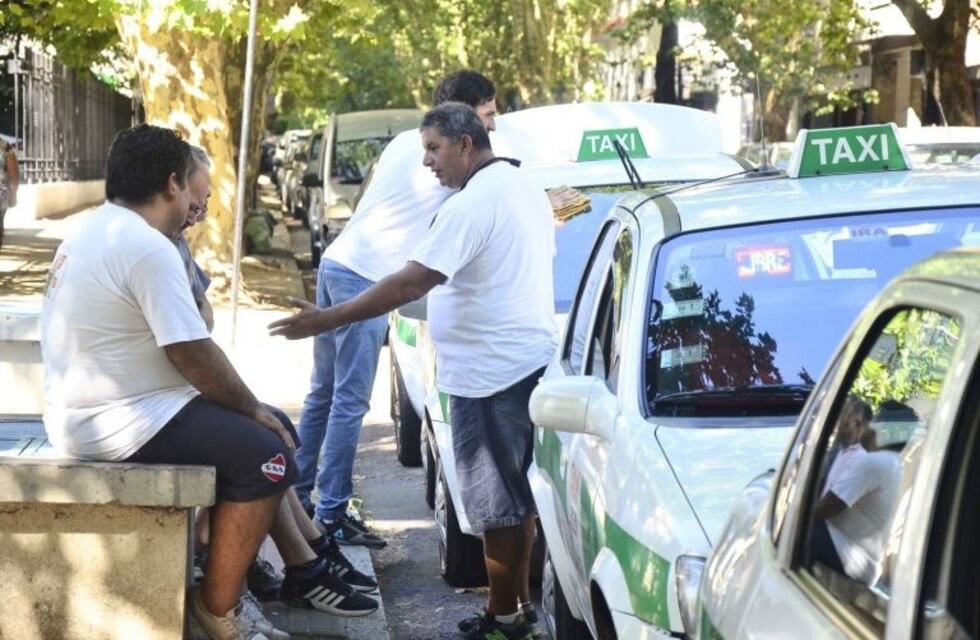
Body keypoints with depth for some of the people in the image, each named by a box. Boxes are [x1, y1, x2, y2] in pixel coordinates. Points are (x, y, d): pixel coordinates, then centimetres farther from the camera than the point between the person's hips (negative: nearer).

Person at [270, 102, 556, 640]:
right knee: (517, 494, 15)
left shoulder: (472, 205, -17)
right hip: (530, 359, 10)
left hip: (492, 373, -10)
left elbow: (411, 283, -23)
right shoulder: (526, 191, 13)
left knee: (497, 501, -2)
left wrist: (326, 320, -22)